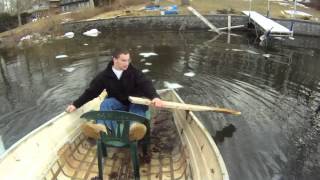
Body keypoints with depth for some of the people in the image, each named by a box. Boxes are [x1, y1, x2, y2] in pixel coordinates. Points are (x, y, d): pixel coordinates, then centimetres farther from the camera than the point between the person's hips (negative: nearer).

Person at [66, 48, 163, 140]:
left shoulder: (134, 72, -8)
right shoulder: (105, 75, -4)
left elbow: (146, 84, -21)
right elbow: (91, 91, 0)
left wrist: (155, 97, -42)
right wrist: (75, 104, -3)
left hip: (134, 103, -1)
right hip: (117, 103, 2)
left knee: (139, 105, -33)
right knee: (105, 103, -27)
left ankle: (134, 126, -65)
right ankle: (101, 128, -56)